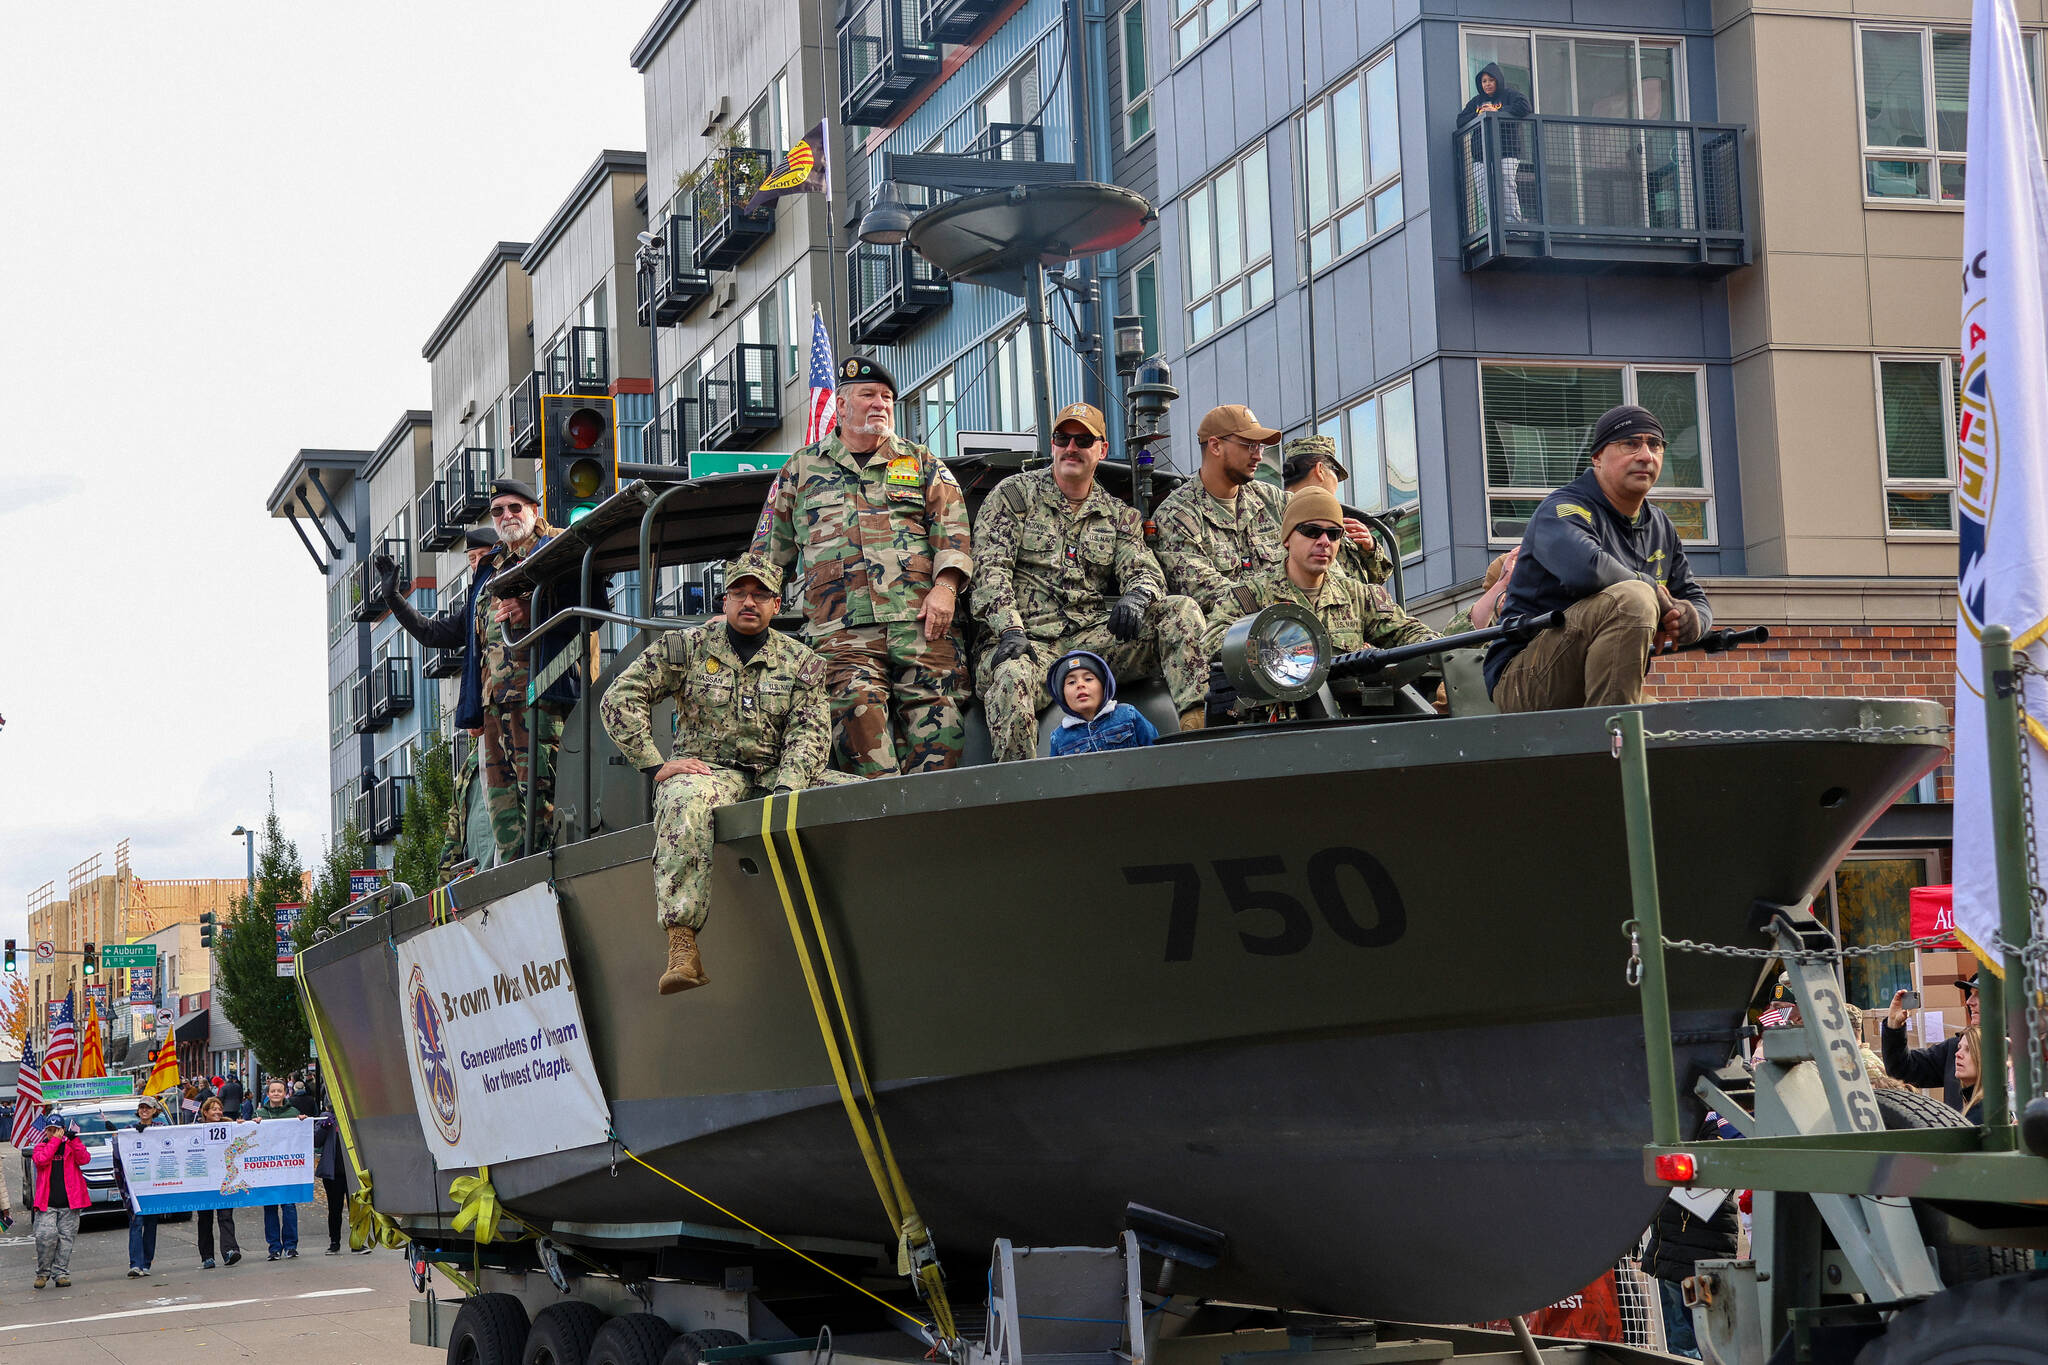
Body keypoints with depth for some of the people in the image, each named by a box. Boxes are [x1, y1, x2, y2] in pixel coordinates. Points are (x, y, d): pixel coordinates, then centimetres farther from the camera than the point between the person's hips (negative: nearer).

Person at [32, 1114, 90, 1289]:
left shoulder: (72, 1146, 11)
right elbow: (41, 1159, -11)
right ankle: (42, 1272, 0)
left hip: (69, 1203, 1)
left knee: (66, 1238, 1)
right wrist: (56, 1140, -9)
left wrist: (74, 1139, -14)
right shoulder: (41, 1147, 12)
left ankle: (62, 1273, 9)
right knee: (46, 1235, -15)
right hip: (47, 1203, -1)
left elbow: (84, 1159, -8)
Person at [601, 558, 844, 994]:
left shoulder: (802, 662, 12)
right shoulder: (687, 646, 5)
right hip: (705, 771, -3)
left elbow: (809, 732, 0)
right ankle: (682, 949, -48)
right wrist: (655, 764, -10)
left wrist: (786, 789, -20)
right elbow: (619, 698, 1)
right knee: (686, 801, -41)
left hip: (775, 776, 3)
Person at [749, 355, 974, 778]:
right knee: (857, 710, -21)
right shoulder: (801, 470, 22)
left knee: (936, 727, -13)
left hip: (921, 620, 0)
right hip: (840, 630, 0)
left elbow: (952, 528, 11)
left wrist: (945, 585, -6)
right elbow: (768, 548, 25)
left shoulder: (922, 464, 21)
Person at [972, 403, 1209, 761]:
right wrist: (1010, 632, -18)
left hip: (1094, 636, 4)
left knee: (1182, 611, -18)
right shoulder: (1014, 494, 9)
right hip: (1030, 640, -3)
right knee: (1011, 678, -40)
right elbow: (990, 568, -1)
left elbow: (1144, 571, 10)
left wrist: (1136, 595, -18)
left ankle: (1194, 723, -30)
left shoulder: (1119, 515, 20)